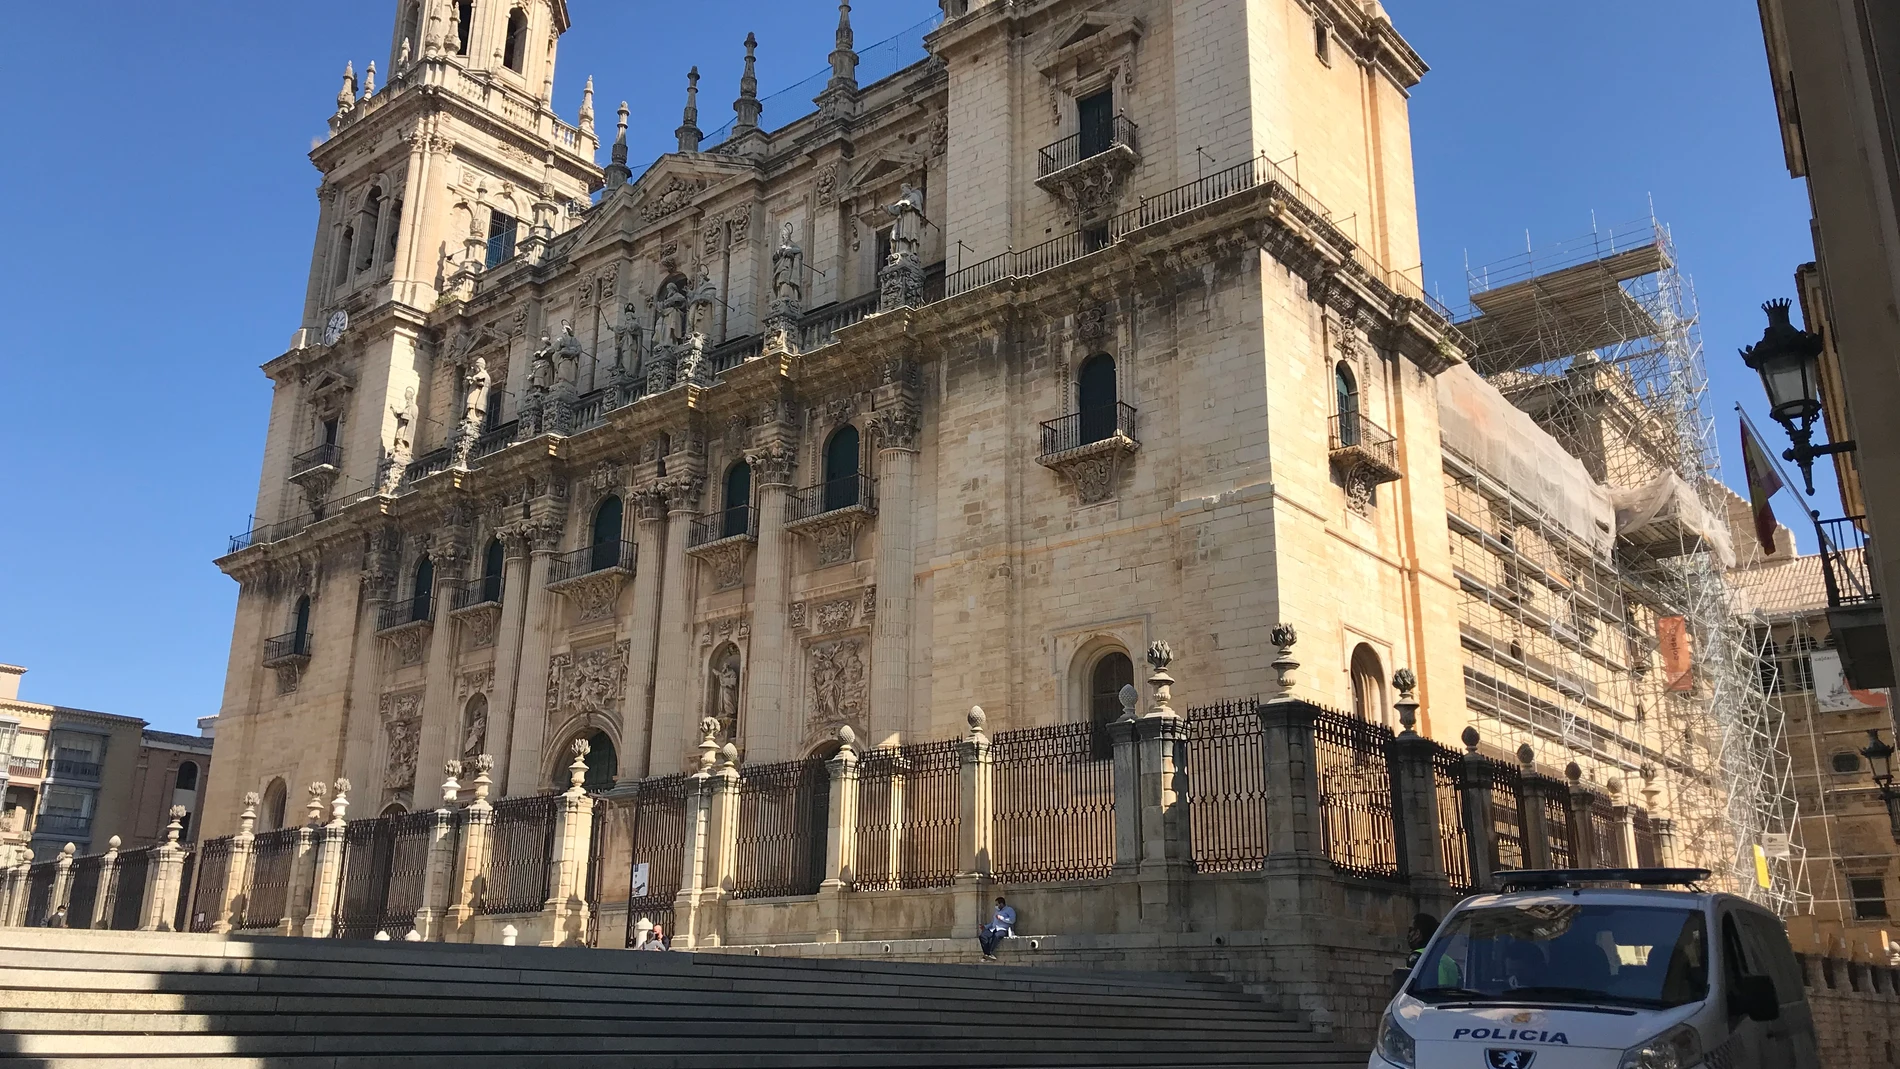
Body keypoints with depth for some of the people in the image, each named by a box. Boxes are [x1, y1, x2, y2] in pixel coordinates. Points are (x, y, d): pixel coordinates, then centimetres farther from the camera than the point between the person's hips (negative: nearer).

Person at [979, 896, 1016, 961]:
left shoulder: (1009, 910, 8)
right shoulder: (997, 912, 31)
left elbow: (1012, 920, -8)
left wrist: (1001, 918, -8)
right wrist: (985, 926, 11)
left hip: (1003, 930, -7)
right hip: (993, 929, 7)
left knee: (995, 935, -40)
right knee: (982, 936, -22)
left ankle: (989, 953, -41)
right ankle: (987, 954, -31)